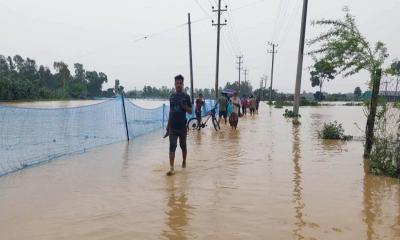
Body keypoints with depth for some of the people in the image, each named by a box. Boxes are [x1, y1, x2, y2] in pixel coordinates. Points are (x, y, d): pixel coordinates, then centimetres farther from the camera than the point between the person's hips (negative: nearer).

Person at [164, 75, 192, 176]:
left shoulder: (186, 96, -3)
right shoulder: (172, 96, 7)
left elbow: (190, 112, -2)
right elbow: (170, 111, 13)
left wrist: (184, 106, -23)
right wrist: (168, 125, 13)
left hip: (182, 126, -2)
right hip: (172, 126, 2)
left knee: (183, 146, 12)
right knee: (172, 147, -5)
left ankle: (184, 162, 33)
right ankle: (171, 168, -7)